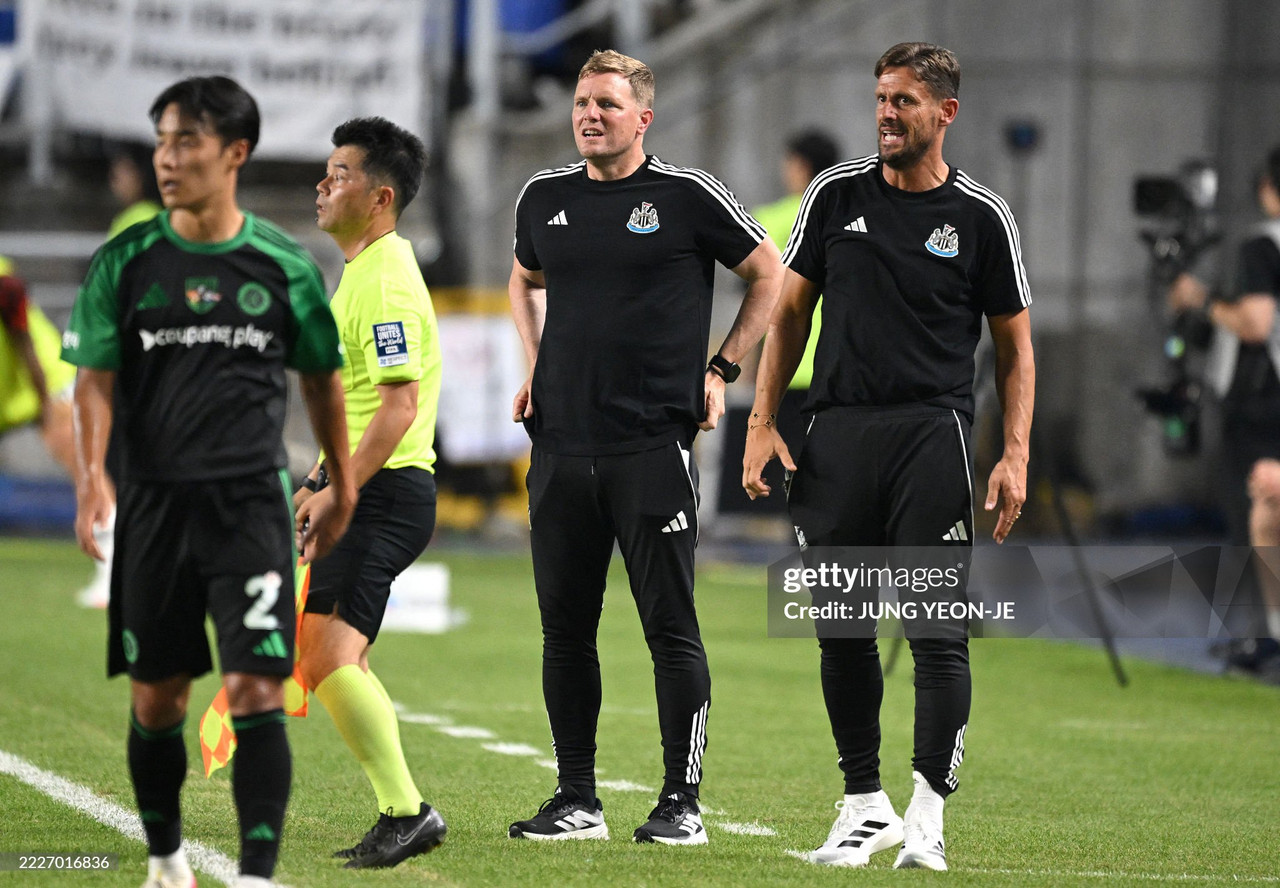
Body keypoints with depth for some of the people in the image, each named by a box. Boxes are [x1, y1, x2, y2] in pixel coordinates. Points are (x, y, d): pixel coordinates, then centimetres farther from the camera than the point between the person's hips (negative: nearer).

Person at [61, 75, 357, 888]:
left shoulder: (284, 266, 2)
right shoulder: (125, 263, 2)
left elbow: (322, 376, 14)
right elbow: (95, 378, 0)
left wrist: (342, 490, 20)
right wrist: (91, 475, -16)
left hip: (252, 505, -1)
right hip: (154, 506, 1)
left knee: (257, 692, -12)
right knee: (155, 699, 8)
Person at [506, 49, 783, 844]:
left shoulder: (688, 197, -3)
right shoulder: (544, 198, 10)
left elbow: (769, 273, 7)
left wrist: (722, 371, 3)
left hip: (654, 444, -4)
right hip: (561, 445, 5)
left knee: (671, 628, -4)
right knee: (565, 629, 7)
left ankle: (682, 803, 3)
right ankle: (577, 801, 15)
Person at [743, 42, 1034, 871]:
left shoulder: (982, 216, 2)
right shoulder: (835, 194, 8)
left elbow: (1015, 343, 7)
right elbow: (791, 310, 13)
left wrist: (1016, 454, -4)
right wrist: (763, 421, 5)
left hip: (932, 430, -3)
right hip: (837, 433, 3)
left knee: (938, 630, -8)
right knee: (842, 628, 5)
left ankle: (928, 816, -3)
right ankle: (865, 806, 16)